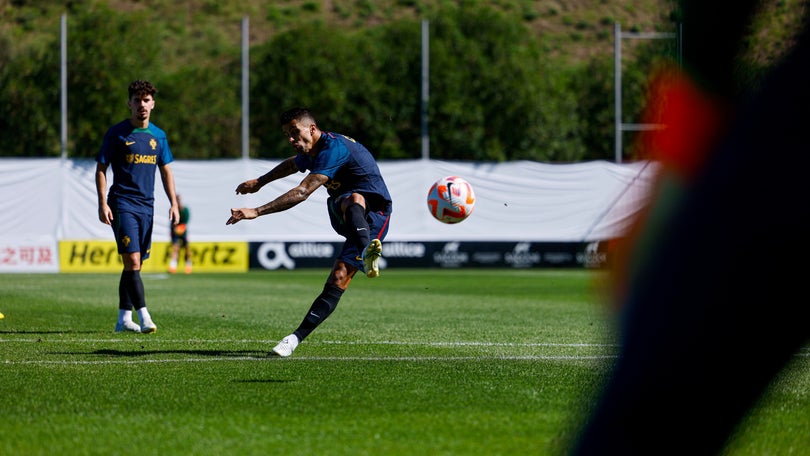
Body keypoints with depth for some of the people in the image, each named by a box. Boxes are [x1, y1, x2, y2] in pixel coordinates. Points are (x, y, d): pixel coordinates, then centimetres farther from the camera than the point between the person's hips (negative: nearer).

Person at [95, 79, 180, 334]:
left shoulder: (158, 136, 12)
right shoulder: (117, 133, -3)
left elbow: (166, 171, 18)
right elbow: (101, 168, -1)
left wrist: (174, 204, 9)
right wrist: (102, 203, -10)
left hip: (146, 206, 5)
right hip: (122, 205, -5)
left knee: (135, 265, 8)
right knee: (132, 261, -15)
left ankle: (124, 319, 14)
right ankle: (144, 317, -21)